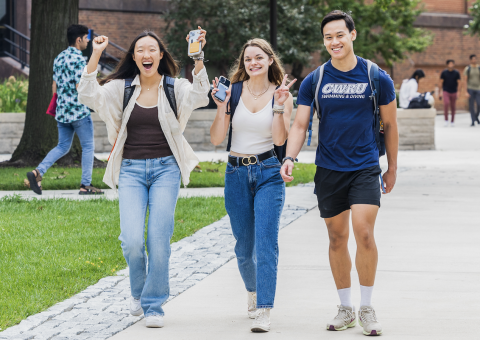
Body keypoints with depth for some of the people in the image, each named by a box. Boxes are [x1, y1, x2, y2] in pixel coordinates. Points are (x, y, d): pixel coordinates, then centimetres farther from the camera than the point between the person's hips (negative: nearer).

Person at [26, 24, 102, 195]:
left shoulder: (59, 58, 12)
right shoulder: (78, 59, -14)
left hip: (61, 111, 8)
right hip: (79, 111, -8)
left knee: (62, 146, 13)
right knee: (88, 147, 5)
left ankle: (38, 172, -4)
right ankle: (86, 185, 5)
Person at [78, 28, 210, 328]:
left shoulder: (174, 89, 3)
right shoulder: (122, 89, 7)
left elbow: (200, 96, -18)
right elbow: (89, 95, -7)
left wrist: (198, 57, -32)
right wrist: (95, 56, -16)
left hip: (165, 168, -1)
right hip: (131, 170, 1)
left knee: (159, 239, -8)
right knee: (132, 240, -11)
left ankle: (154, 305, 5)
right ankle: (139, 292, 18)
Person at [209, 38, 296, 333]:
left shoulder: (281, 94, 0)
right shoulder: (233, 91, 2)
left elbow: (280, 139, -9)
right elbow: (217, 139, -1)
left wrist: (279, 107, -19)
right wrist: (222, 107, -13)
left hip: (268, 173, -2)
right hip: (237, 173, 2)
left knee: (266, 240, -15)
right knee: (244, 244, 11)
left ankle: (264, 311, -18)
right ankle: (253, 290, 40)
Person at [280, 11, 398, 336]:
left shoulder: (377, 78, -2)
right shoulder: (313, 82, 1)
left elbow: (390, 124, 8)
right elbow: (300, 125, 2)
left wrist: (392, 168, 11)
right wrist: (290, 158, -15)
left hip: (366, 168, -2)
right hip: (329, 170, 2)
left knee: (364, 233, -15)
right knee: (337, 238, 8)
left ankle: (367, 308, -1)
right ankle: (346, 309, 19)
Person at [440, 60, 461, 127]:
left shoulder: (456, 73, 0)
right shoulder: (444, 72, -1)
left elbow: (459, 83, 2)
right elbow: (441, 83, 3)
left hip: (453, 92, 1)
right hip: (446, 92, -1)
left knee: (453, 107, 5)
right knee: (446, 104, -23)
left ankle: (452, 121, 20)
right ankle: (446, 120, -15)